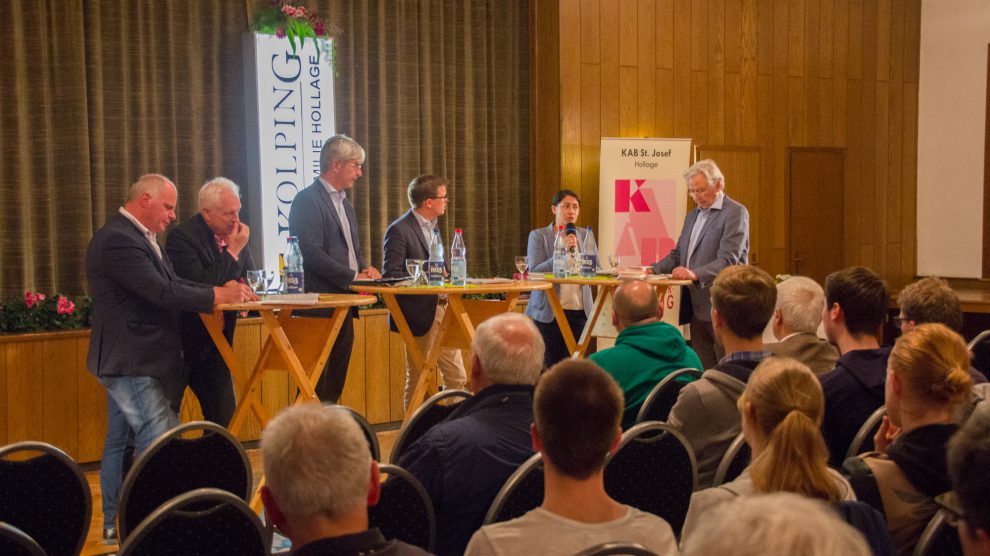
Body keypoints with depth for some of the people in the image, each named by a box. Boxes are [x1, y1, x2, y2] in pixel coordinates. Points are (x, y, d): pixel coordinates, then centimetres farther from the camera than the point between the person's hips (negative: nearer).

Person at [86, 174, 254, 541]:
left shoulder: (136, 236, 15)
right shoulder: (117, 240, -19)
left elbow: (170, 285, 11)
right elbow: (162, 293, -24)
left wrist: (223, 291, -1)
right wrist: (217, 296, -16)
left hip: (129, 359, 11)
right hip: (132, 361, -11)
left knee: (120, 441, 15)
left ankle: (115, 525, 24)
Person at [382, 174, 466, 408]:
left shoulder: (432, 226, 15)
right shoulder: (399, 230, -12)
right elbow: (391, 275, -16)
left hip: (441, 308, 8)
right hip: (419, 313, -8)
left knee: (457, 378, 8)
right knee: (418, 380, 2)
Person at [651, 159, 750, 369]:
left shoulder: (735, 213, -8)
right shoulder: (692, 216, 19)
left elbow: (728, 259, -18)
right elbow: (677, 254, 19)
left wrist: (695, 274, -31)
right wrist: (652, 270, 1)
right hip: (697, 307, 8)